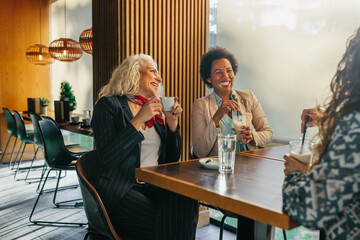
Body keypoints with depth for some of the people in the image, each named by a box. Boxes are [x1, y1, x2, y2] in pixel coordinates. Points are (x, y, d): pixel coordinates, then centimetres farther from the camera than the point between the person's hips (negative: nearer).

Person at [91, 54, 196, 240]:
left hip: (154, 187, 5)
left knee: (185, 206, -28)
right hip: (120, 192, -5)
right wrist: (138, 120, -16)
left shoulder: (156, 112, 18)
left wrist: (172, 120, 5)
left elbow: (172, 159, 16)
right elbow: (106, 159, -13)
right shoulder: (109, 105, 0)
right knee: (164, 224, -30)